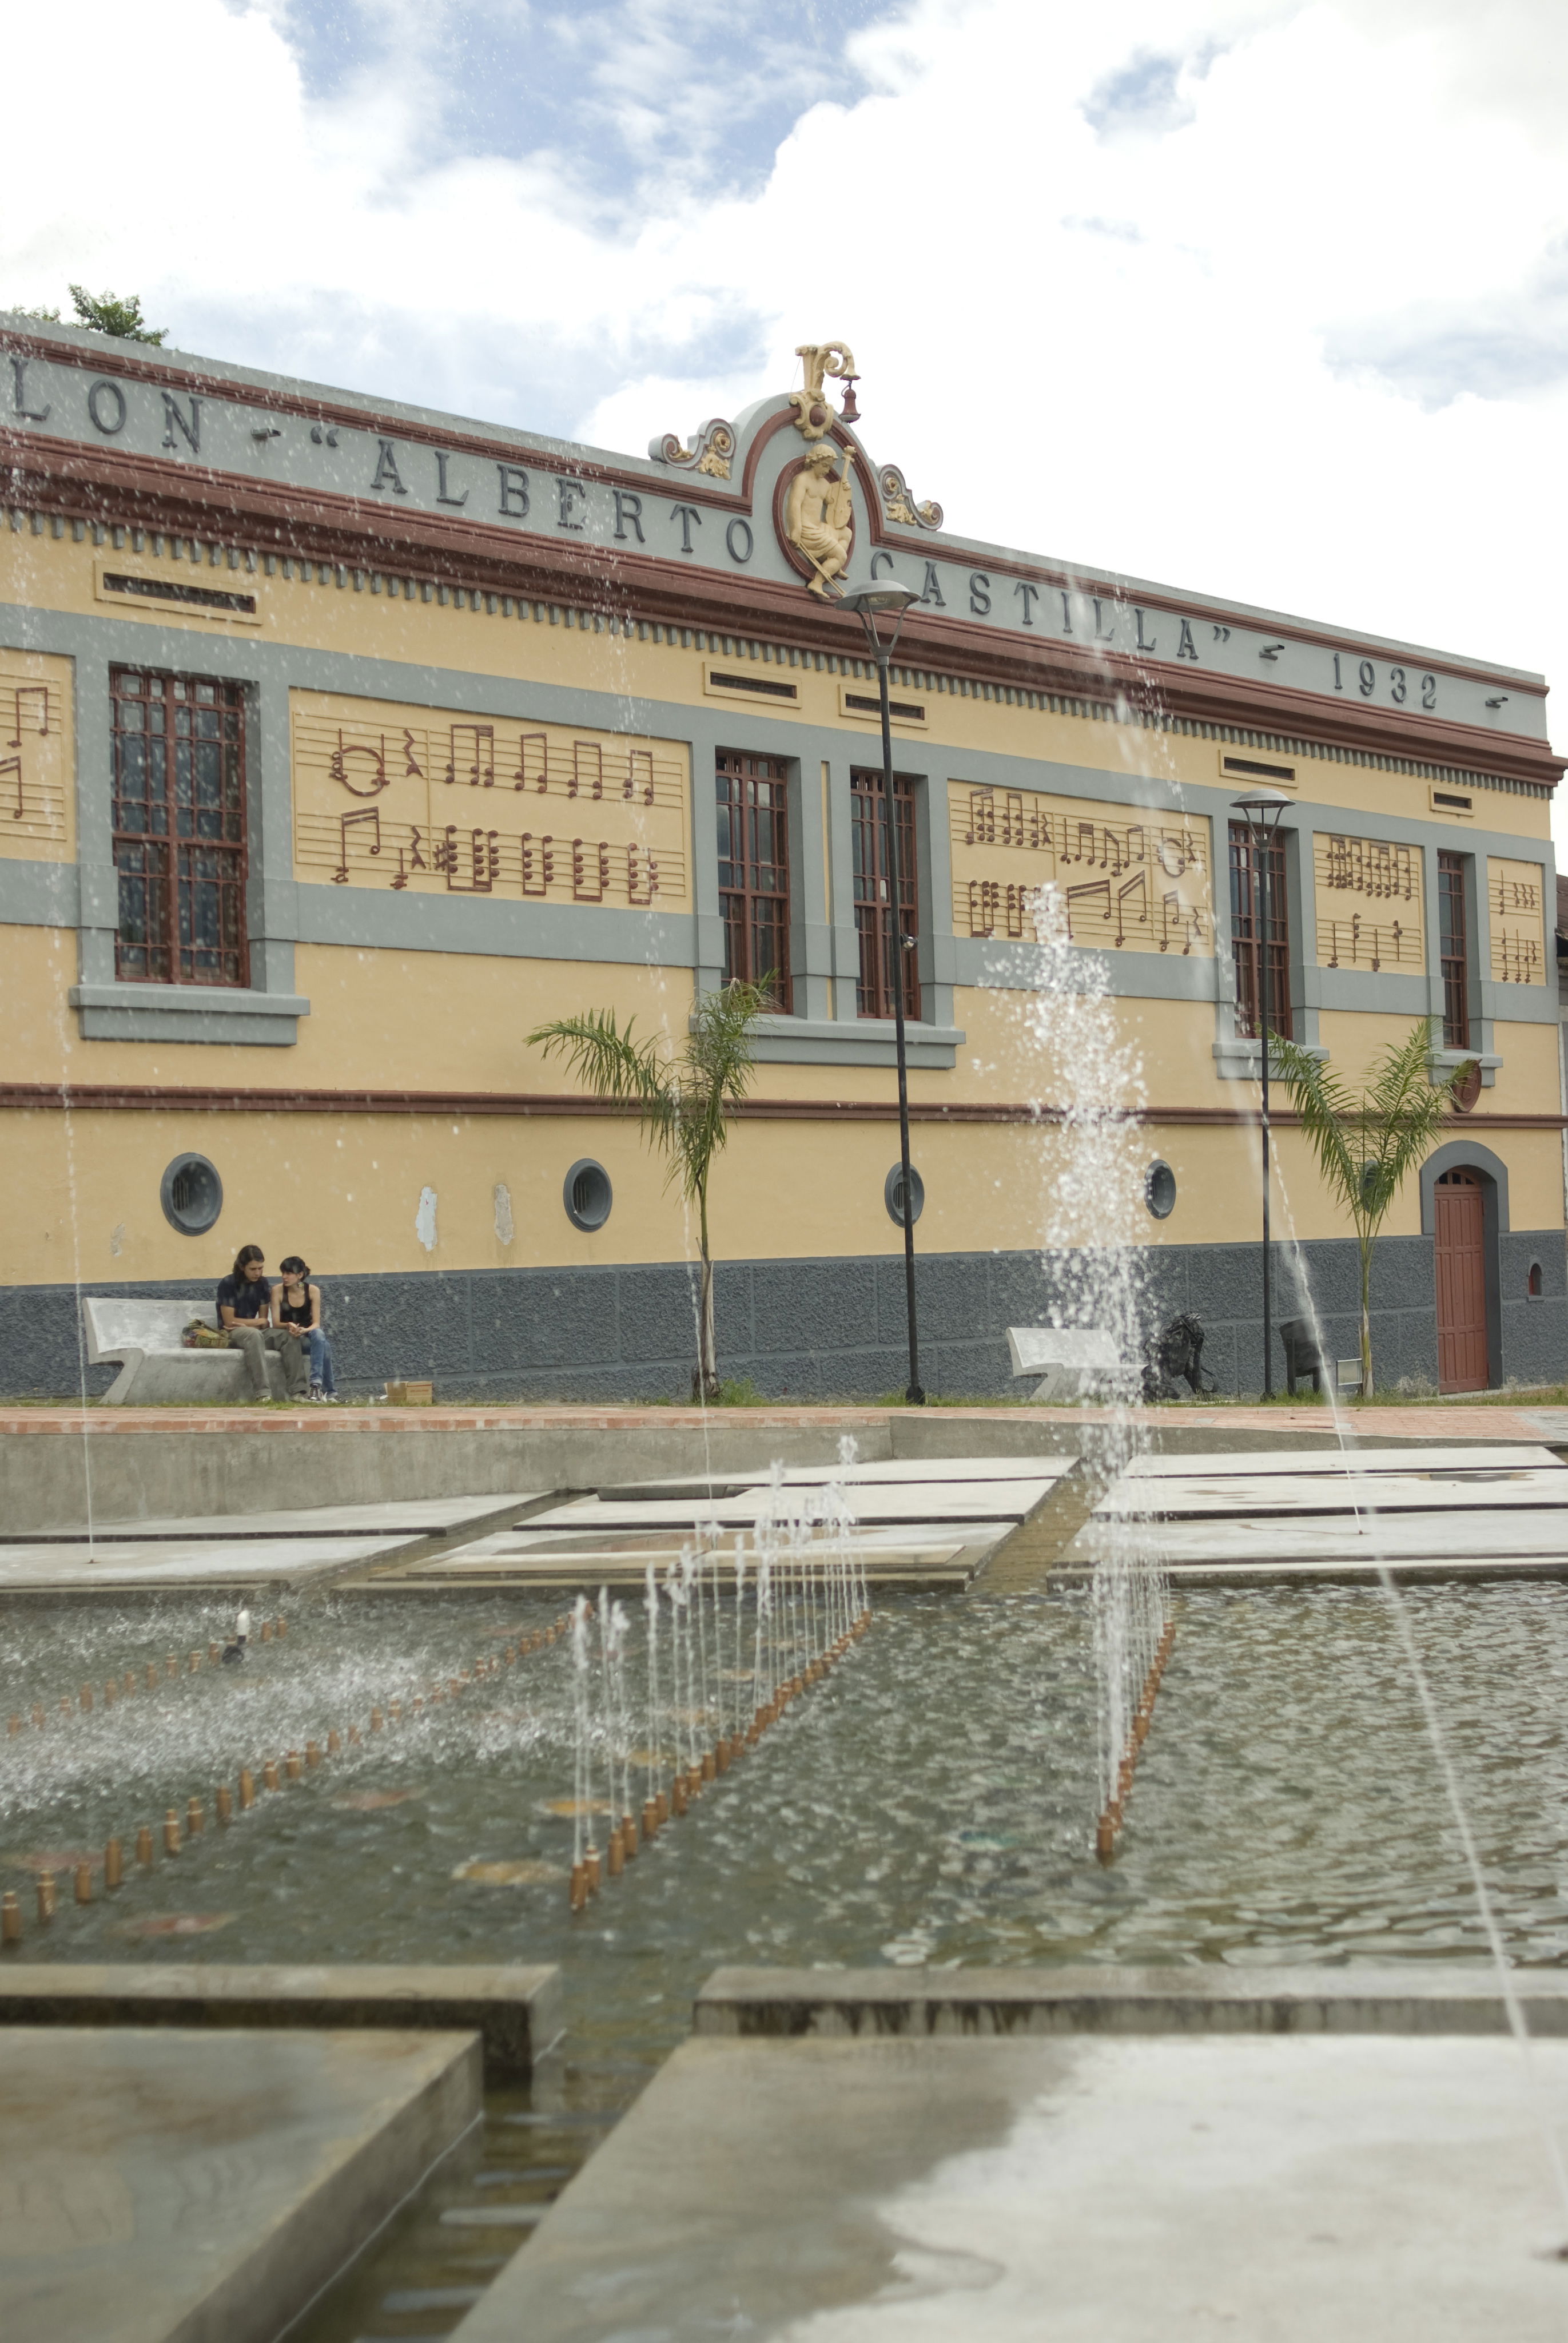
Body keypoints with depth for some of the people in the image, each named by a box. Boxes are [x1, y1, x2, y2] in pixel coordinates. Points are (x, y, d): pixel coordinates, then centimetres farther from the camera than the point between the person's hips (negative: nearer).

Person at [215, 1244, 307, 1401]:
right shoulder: (229, 1284, -9)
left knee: (288, 1337, -22)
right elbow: (229, 1321, -13)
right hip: (231, 1334, -5)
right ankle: (261, 1393, -50)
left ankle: (297, 1391, -34)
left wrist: (245, 1324, -14)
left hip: (256, 1332, 5)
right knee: (254, 1334, -39)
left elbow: (264, 1323, 6)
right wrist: (259, 1322, -4)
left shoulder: (262, 1283, 7)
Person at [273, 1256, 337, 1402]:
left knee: (319, 1335, -36)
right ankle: (330, 1391, -28)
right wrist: (289, 1326, -33)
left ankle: (316, 1384, -43)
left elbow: (316, 1323, -10)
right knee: (324, 1346, -31)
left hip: (308, 1333, 1)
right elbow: (276, 1323, -10)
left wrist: (304, 1330, -32)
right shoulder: (278, 1291, -9)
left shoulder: (313, 1291, -7)